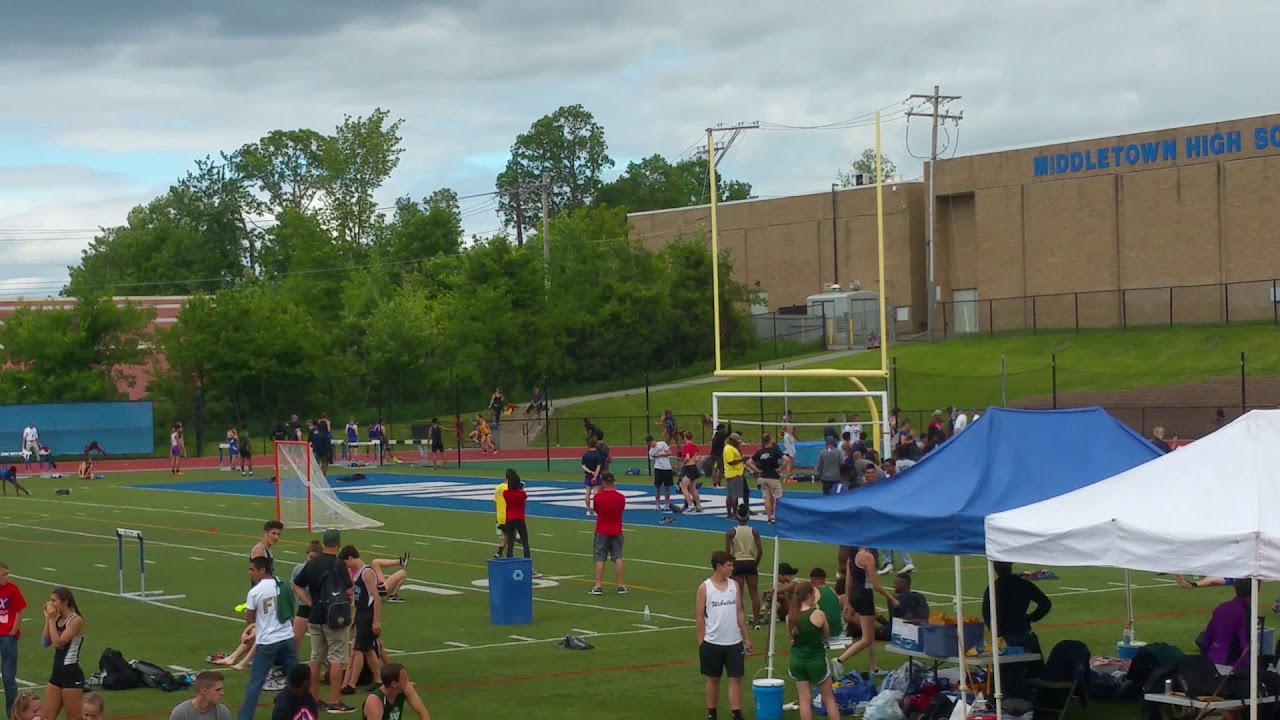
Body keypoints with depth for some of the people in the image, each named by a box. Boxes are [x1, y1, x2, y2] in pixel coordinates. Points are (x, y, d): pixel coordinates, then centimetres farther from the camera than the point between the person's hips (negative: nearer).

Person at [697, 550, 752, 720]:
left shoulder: (734, 585, 4)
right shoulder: (705, 588, -7)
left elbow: (739, 613, 9)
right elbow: (699, 616, -4)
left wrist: (746, 637, 6)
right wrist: (701, 642, -7)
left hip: (734, 642, 3)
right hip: (712, 643, -3)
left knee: (736, 679, 0)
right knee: (713, 679, 9)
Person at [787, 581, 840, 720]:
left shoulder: (790, 617, -5)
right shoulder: (818, 614, -16)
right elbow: (826, 635, -1)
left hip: (797, 660, 3)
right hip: (817, 660, -3)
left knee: (804, 699, 9)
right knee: (829, 698, 12)